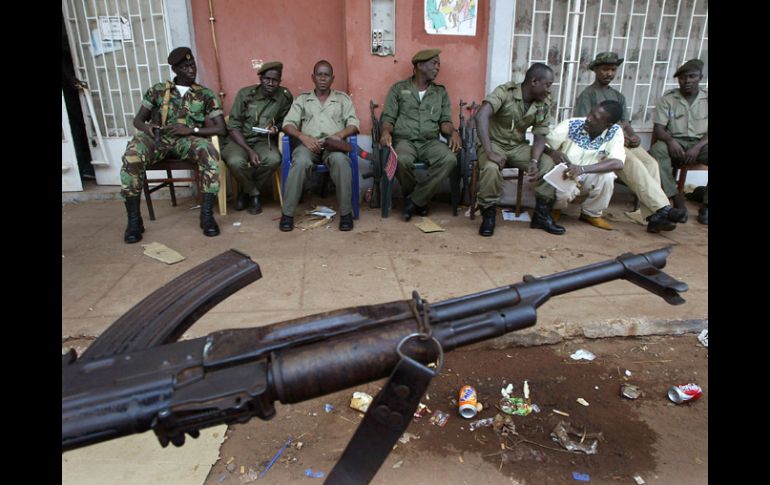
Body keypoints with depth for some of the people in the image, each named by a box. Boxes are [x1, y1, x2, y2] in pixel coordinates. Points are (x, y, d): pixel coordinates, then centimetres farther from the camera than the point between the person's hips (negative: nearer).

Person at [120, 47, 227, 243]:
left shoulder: (206, 95, 12)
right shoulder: (157, 90, 16)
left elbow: (221, 129, 2)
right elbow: (138, 119, 17)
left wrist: (191, 129, -12)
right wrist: (146, 127, -9)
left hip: (188, 140, -1)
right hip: (158, 138, 1)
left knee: (209, 153, -37)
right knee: (131, 157, -32)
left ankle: (207, 215, -29)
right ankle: (134, 220, -21)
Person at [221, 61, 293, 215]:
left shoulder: (285, 96, -3)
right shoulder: (245, 94, -8)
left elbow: (284, 121, 13)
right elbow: (233, 126, -8)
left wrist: (275, 128, -12)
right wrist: (249, 150, -21)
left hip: (263, 140, 2)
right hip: (239, 140, -2)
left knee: (274, 159, -33)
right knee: (236, 161, -35)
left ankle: (245, 190, -5)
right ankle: (254, 194, -4)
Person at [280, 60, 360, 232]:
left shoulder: (343, 98, 19)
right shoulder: (302, 99, 18)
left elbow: (353, 123, 7)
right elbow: (288, 124, 8)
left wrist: (340, 134, -15)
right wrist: (303, 137, -13)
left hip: (333, 145, 0)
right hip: (309, 144, 1)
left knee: (340, 160, -37)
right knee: (300, 162, -35)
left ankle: (346, 212, -27)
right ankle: (287, 213, -23)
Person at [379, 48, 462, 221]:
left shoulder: (441, 92, 18)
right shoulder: (398, 88, 11)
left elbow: (445, 120, 12)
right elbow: (388, 116, 5)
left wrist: (453, 132, -12)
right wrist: (386, 131, -19)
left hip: (431, 142, 3)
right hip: (404, 140, -2)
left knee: (449, 159, -30)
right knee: (402, 160, -38)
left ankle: (415, 200, -18)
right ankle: (411, 194, -5)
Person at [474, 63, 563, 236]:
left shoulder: (544, 103, -3)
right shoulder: (505, 92, -20)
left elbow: (540, 136, -2)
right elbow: (481, 116, -35)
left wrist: (534, 161, -23)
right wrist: (489, 153, -43)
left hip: (518, 146, 5)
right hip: (495, 143, -5)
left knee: (548, 164, -17)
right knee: (491, 168, -36)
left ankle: (542, 215, -2)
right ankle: (488, 216, -15)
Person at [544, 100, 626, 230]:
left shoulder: (615, 132, -14)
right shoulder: (571, 125, -17)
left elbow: (618, 163, -27)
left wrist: (582, 169, -41)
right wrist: (553, 152, -38)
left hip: (588, 179, 2)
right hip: (563, 176, -2)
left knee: (607, 176, -29)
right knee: (562, 195, -35)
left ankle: (591, 213, 0)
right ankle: (555, 207, 7)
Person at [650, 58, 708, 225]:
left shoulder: (707, 99, 9)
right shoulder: (668, 99, 7)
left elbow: (707, 132, 0)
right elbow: (658, 128, -2)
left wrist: (698, 147, -19)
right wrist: (670, 140, -23)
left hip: (701, 144, 1)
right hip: (675, 143, -1)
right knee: (656, 150, -35)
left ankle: (706, 206, -22)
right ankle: (677, 199, -30)